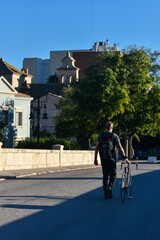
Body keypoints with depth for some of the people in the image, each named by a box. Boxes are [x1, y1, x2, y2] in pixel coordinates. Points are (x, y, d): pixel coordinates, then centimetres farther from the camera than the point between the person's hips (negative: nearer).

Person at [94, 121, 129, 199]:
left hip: (103, 159, 3)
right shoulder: (115, 136, -5)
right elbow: (120, 148, -9)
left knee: (105, 176, 12)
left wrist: (95, 159, 3)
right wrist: (125, 158, -4)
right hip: (111, 159, -3)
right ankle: (109, 187, -19)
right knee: (113, 175, 8)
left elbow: (97, 147, -1)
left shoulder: (101, 135, 3)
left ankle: (106, 194, 14)